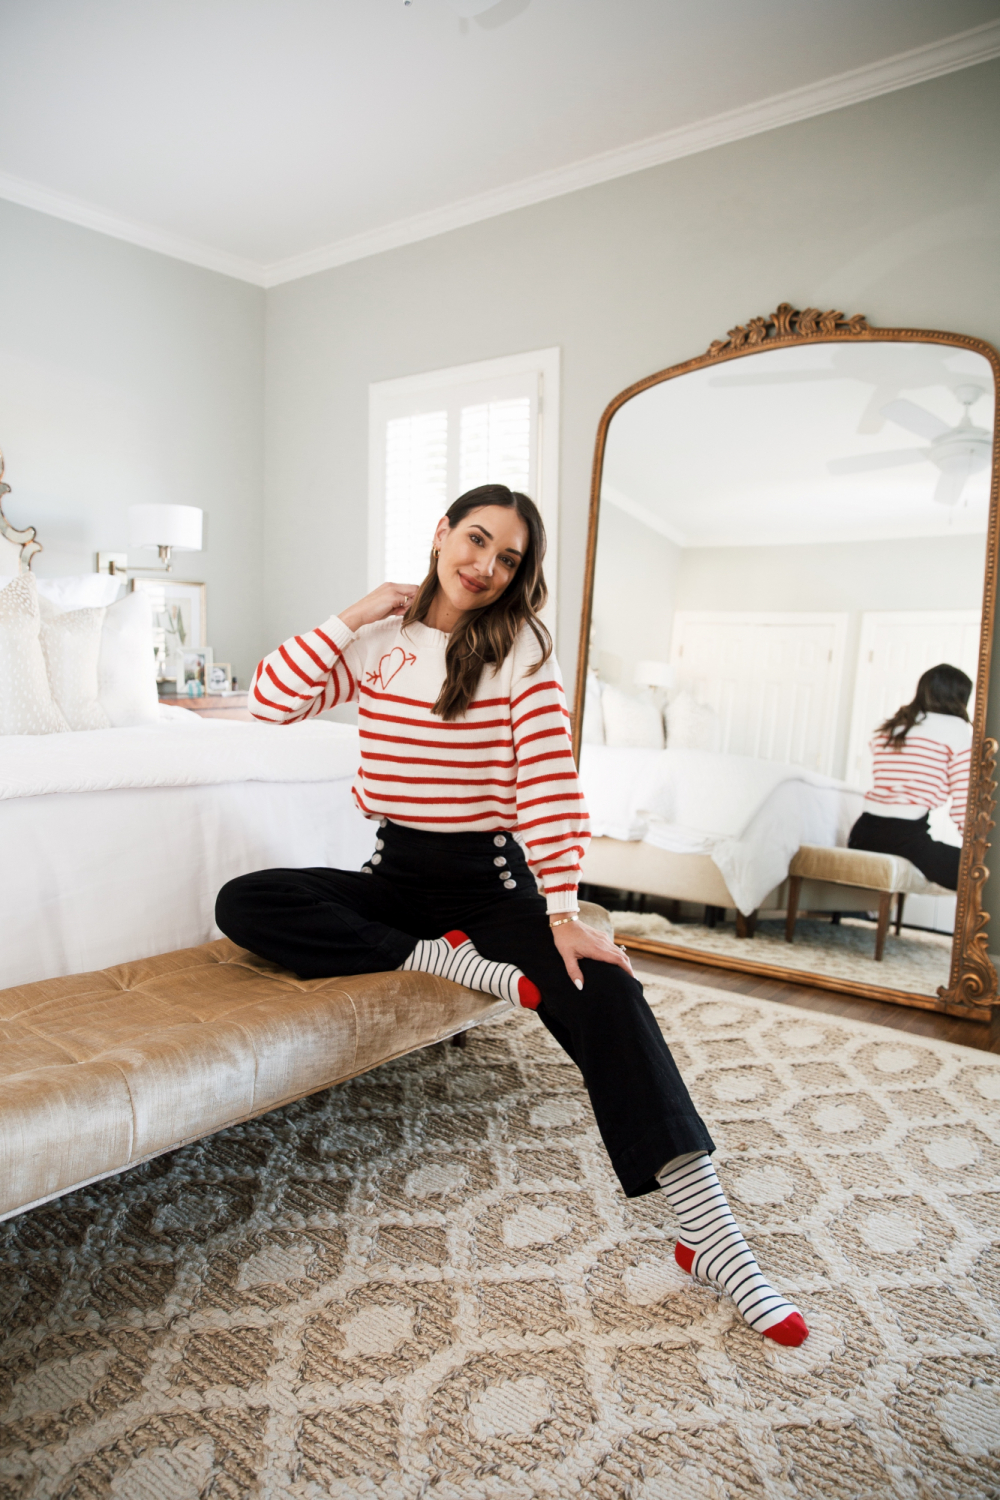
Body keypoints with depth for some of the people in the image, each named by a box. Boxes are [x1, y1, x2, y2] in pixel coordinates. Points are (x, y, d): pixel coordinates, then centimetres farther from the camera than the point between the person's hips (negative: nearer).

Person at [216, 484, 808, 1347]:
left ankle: (711, 1232, -23)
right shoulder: (377, 640, 4)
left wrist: (563, 915, -24)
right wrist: (356, 616, -8)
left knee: (603, 990, -28)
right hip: (395, 874, 4)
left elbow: (548, 780, -15)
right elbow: (272, 701, -2)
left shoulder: (521, 647, -5)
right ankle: (449, 959, -20)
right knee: (242, 904, -18)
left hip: (491, 878, -3)